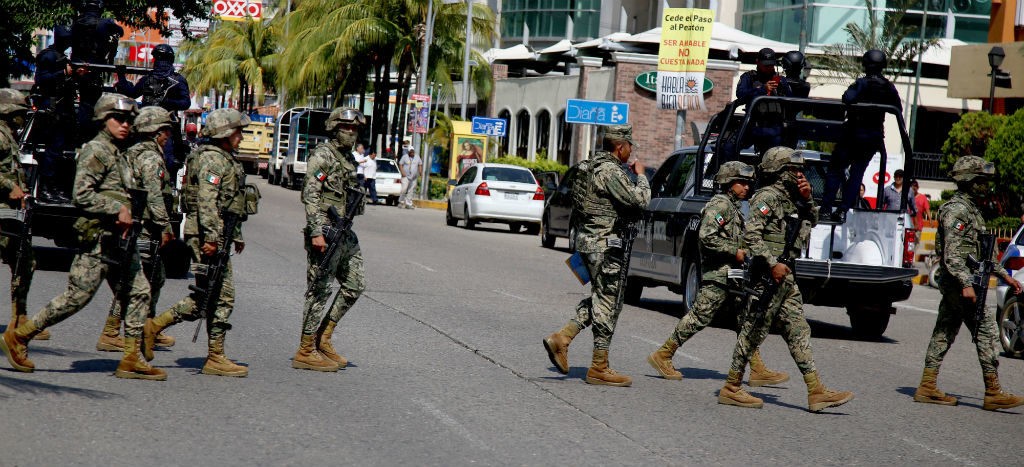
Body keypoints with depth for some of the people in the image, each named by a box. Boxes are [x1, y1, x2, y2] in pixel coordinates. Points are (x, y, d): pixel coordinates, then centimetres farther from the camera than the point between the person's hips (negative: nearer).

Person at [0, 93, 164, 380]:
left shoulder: (118, 153, 19)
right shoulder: (96, 152, -10)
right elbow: (82, 195, -20)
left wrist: (126, 216, 10)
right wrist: (117, 209, -19)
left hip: (118, 238, 9)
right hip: (97, 238, -9)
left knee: (138, 292, 4)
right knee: (77, 296, -8)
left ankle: (132, 360, 6)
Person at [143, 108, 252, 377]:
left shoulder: (226, 160, 21)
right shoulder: (212, 160, -12)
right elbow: (207, 201, -22)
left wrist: (236, 235, 29)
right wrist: (212, 238, -28)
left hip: (217, 235, 10)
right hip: (207, 236, -10)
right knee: (221, 297, -6)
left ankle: (154, 326, 14)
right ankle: (216, 359, -1)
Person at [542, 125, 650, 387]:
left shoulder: (592, 166, 14)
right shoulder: (610, 171, -17)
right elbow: (639, 200, -20)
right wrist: (640, 175, -6)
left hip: (587, 239, 10)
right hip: (606, 244, -10)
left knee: (601, 299, 18)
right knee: (607, 303, -3)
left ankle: (561, 338, 8)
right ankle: (599, 368, 1)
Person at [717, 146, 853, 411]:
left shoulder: (790, 199, 17)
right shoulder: (768, 198, -12)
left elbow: (812, 221, 28)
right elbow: (751, 236, -20)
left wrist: (807, 199, 10)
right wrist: (773, 263, -24)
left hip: (785, 277, 10)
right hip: (767, 276, -10)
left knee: (798, 332, 6)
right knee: (754, 331, -5)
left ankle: (817, 392, 5)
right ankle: (731, 389, 3)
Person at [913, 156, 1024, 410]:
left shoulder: (972, 209, 19)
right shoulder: (956, 210, -13)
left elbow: (983, 253, 27)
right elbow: (952, 253, -22)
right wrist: (966, 283, -30)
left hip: (955, 284, 10)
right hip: (960, 281, -10)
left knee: (944, 333, 8)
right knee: (986, 331, -9)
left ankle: (927, 388, 9)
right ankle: (993, 393, -9)